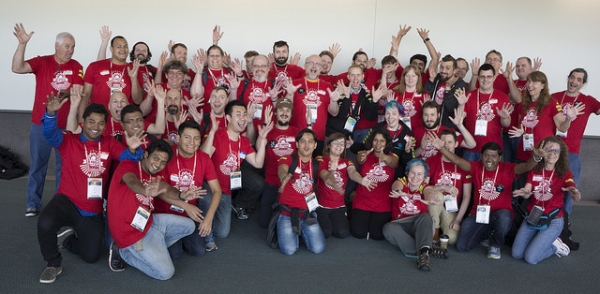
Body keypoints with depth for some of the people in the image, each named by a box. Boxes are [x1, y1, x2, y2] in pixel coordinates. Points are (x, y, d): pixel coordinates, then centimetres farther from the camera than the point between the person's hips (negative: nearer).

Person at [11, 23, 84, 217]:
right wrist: (22, 44, -26)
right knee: (37, 164, 8)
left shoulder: (76, 67, 0)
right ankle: (33, 203, 19)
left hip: (66, 125, 1)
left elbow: (78, 93, -3)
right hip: (41, 124, 0)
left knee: (64, 165, 8)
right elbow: (17, 68, -17)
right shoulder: (42, 62, -3)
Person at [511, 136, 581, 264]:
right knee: (517, 254, -7)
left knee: (530, 258, -17)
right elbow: (527, 192, -8)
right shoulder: (534, 171, 4)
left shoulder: (565, 173, -4)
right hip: (532, 217, 4)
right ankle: (545, 242, 18)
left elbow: (576, 196, -20)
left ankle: (555, 246, 12)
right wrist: (525, 193, -34)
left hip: (553, 220, -3)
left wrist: (575, 193, -46)